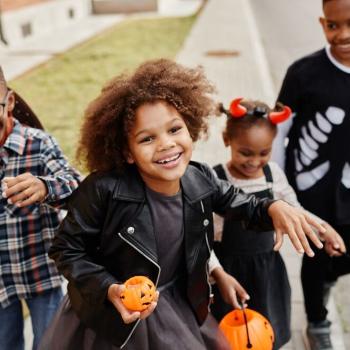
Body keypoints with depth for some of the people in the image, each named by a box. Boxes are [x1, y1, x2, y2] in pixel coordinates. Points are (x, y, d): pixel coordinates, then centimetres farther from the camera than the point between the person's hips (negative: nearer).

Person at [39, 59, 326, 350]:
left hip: (178, 310, 5)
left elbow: (245, 207, 7)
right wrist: (109, 290, -27)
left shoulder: (202, 181, -13)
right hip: (110, 316, -4)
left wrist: (274, 208, -14)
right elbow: (66, 250, -15)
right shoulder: (104, 190, -27)